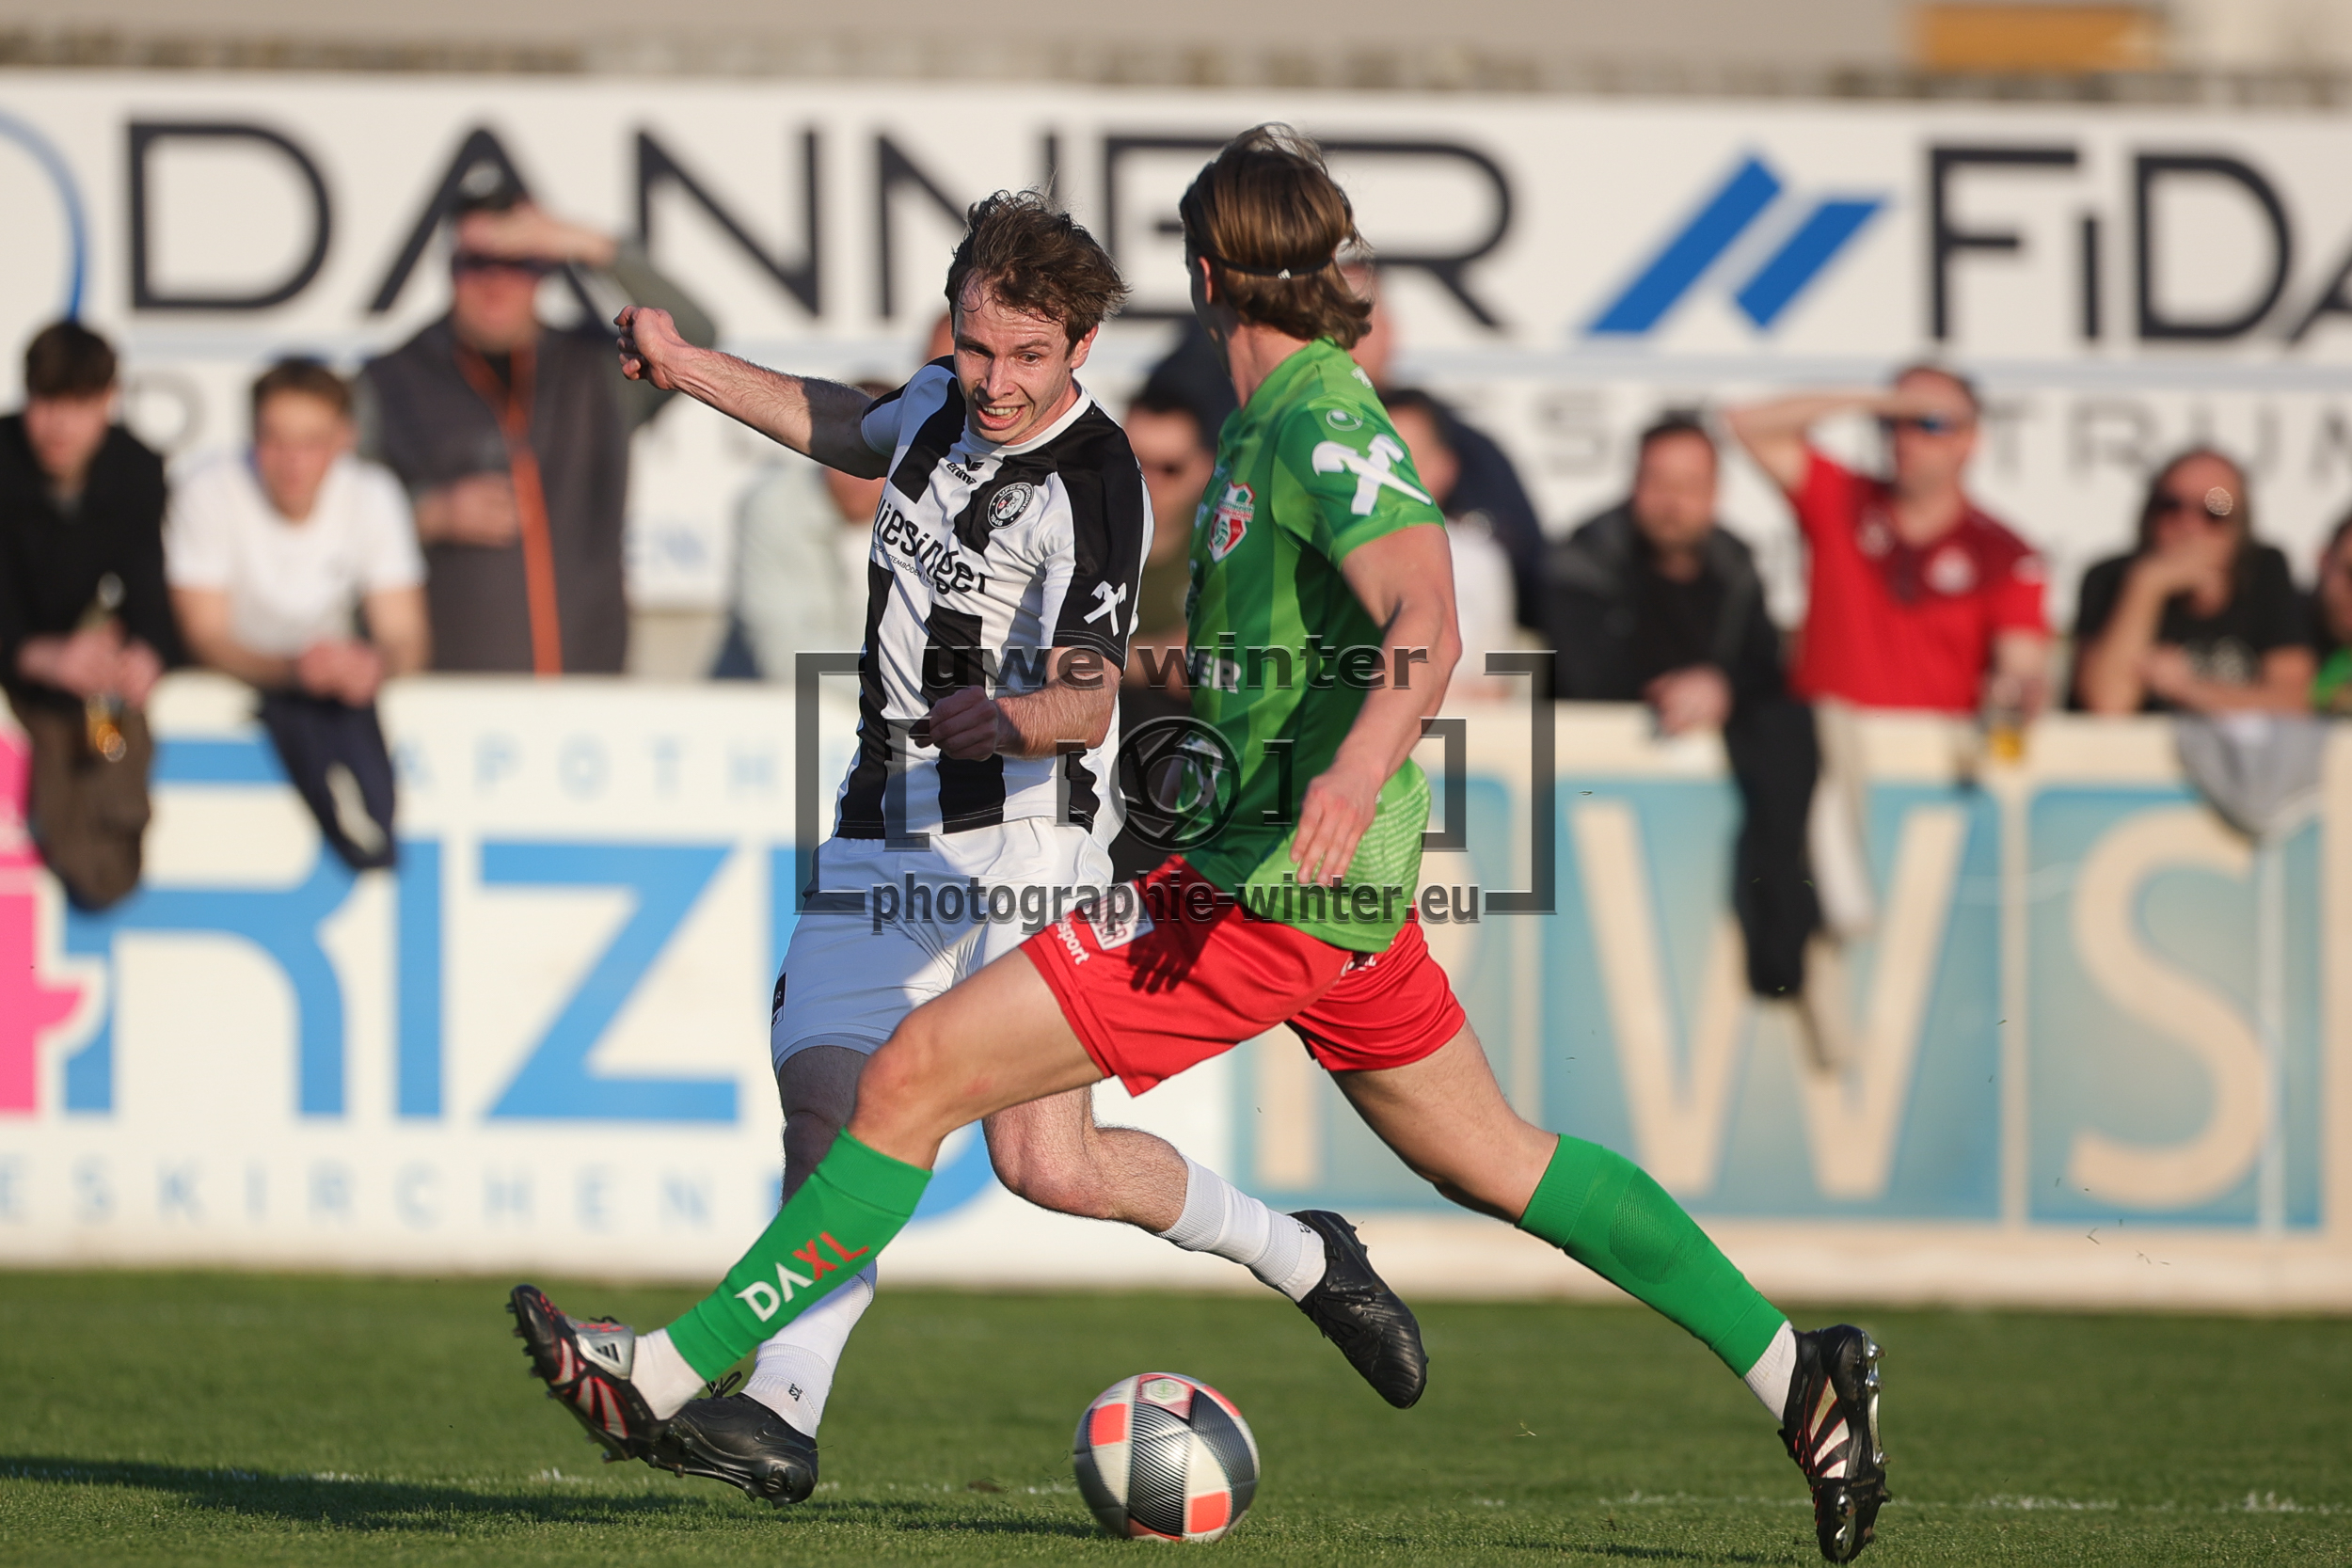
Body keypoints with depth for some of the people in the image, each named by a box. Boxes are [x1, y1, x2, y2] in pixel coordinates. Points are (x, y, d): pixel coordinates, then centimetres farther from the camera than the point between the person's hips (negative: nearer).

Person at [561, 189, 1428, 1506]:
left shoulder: (1095, 490, -17)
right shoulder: (949, 405, 7)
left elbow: (1087, 700, -23)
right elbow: (847, 428, 31)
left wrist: (1008, 719, -43)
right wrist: (690, 367, 26)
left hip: (1026, 837, -7)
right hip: (884, 836, 7)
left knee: (1049, 1164, -11)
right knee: (829, 1103, -13)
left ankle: (1302, 1258, 13)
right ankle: (783, 1411, -21)